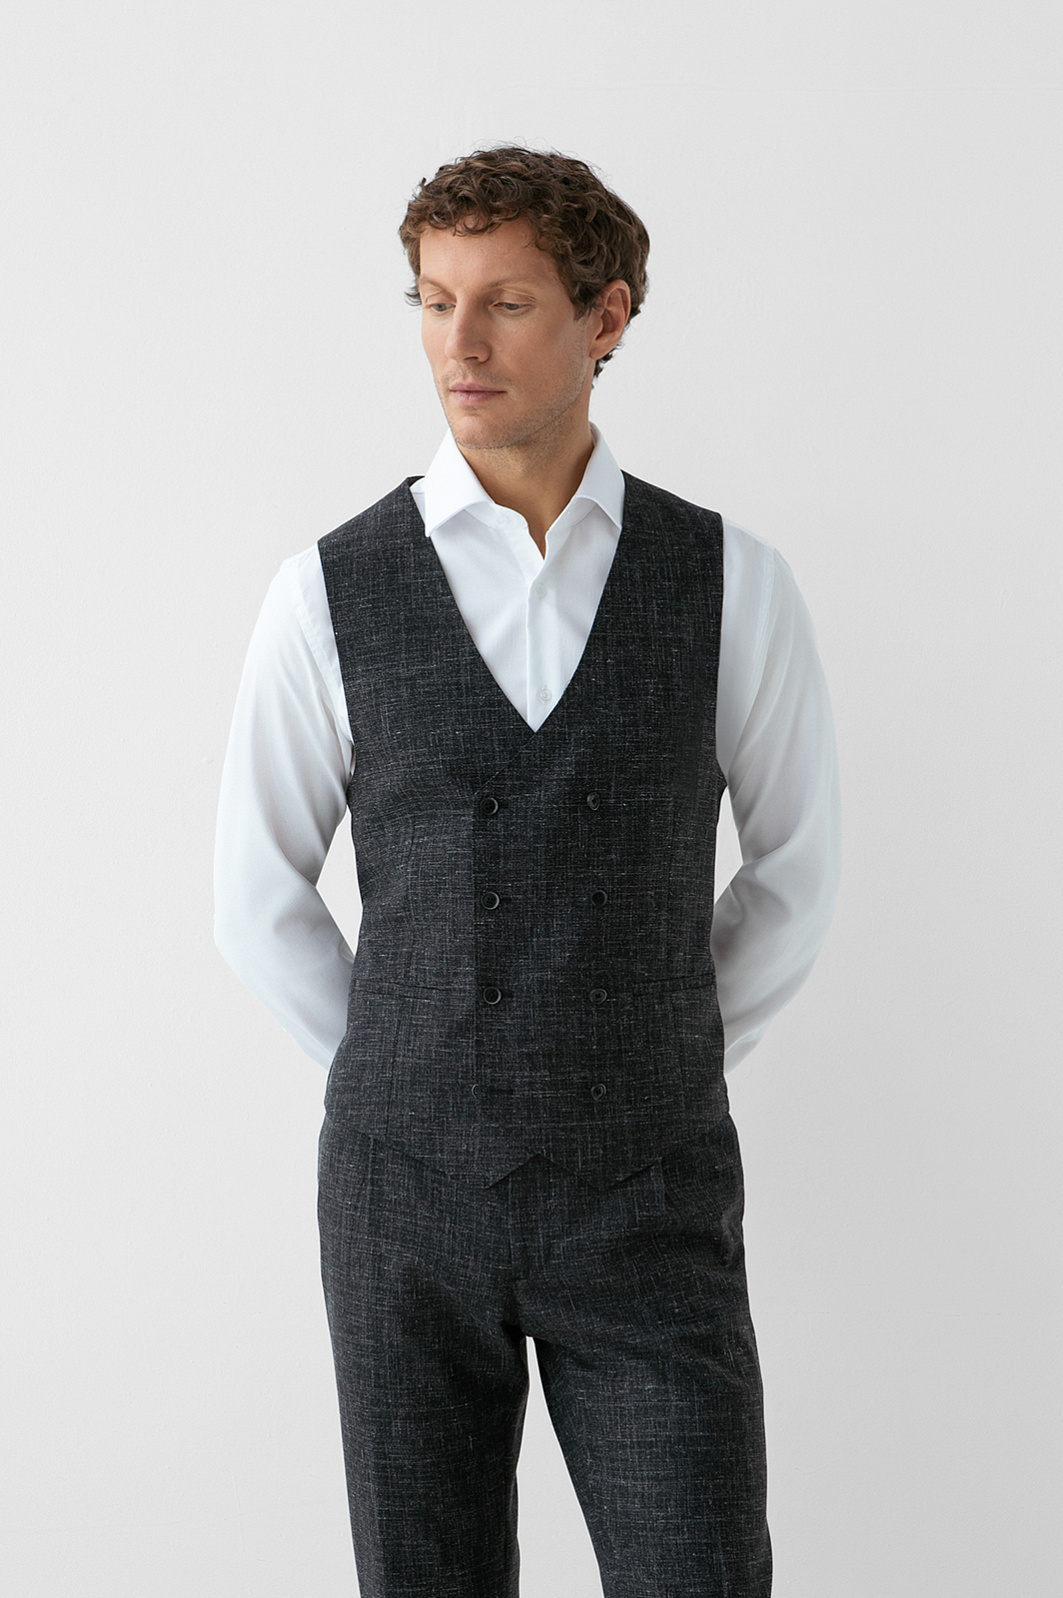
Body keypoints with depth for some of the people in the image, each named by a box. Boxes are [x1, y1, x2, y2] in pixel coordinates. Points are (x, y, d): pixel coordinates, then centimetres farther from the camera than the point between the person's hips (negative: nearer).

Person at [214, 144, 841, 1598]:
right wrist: (416, 1094, 7)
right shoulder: (329, 596, -4)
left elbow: (796, 864, 11)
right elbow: (260, 901, 7)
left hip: (648, 1205, 0)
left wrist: (663, 1083, 10)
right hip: (410, 1194, 1)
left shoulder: (733, 585, -3)